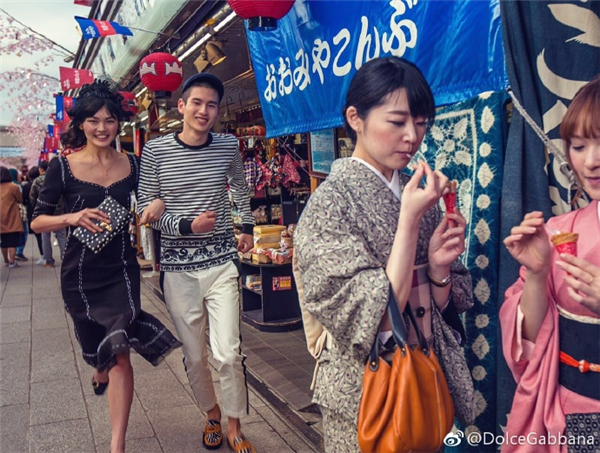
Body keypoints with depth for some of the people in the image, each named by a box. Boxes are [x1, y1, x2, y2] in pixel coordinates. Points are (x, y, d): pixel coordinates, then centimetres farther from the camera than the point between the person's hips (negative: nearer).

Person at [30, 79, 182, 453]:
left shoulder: (132, 165, 1)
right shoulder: (63, 166, -6)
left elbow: (149, 202, 13)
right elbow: (38, 221, -3)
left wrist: (159, 205, -10)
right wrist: (72, 218, -22)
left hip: (122, 268, 1)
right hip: (81, 273, 0)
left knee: (119, 351, -9)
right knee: (109, 351, 14)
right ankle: (101, 370, 53)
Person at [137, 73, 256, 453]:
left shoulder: (228, 146, 2)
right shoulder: (155, 151, -5)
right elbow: (146, 208, -1)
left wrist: (247, 226, 23)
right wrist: (187, 226, -14)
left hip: (222, 263, 1)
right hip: (179, 268, 0)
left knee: (228, 353, -4)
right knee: (195, 355, 10)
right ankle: (212, 413, 36)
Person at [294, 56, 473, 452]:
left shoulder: (417, 194, -1)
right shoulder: (330, 203, -17)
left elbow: (441, 304, 4)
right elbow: (377, 319, -24)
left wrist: (438, 266, -16)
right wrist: (409, 220, -26)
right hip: (366, 387, -5)